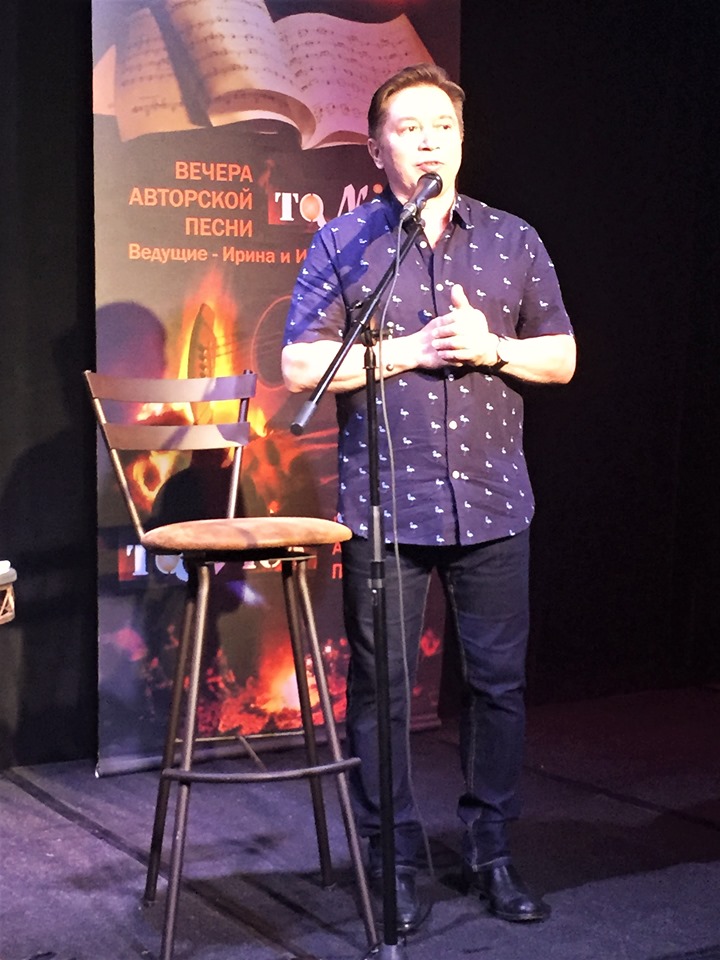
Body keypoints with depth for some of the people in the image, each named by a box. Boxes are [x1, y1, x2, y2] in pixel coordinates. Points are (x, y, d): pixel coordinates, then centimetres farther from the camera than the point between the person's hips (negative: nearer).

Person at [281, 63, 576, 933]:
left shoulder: (513, 240, 10)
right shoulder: (342, 244, 3)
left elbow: (561, 357, 11)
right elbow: (299, 366, -4)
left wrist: (491, 348, -9)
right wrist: (410, 349, -13)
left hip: (492, 502, 2)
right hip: (383, 507, -2)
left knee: (498, 680, 6)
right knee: (381, 685, 3)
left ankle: (492, 853, 22)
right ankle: (396, 863, 17)